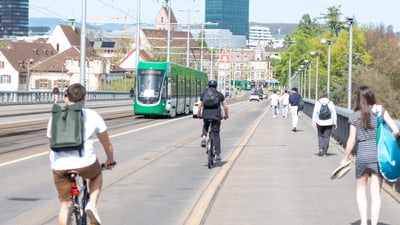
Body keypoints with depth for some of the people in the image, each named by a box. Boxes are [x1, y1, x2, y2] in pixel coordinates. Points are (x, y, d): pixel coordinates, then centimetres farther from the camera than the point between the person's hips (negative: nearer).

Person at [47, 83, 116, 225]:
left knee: (64, 205, 15)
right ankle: (92, 204, 10)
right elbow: (106, 143, 19)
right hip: (85, 163, -2)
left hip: (59, 166, 2)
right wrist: (110, 160, 37)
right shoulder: (92, 116, 8)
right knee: (97, 175, 32)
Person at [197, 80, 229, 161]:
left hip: (206, 115, 1)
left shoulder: (203, 94, 11)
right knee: (216, 136, 6)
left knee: (205, 127, 32)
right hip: (216, 116, -1)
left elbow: (200, 106, 9)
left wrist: (199, 114, 26)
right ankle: (217, 154, 4)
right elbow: (225, 107, 6)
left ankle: (203, 137, 1)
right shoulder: (220, 94, 8)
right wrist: (226, 115, 22)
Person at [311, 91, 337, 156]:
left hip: (320, 123, 0)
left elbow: (314, 113, -4)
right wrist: (335, 123, 8)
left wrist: (314, 122, -1)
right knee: (327, 137, 6)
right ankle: (325, 151, 7)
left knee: (320, 136, 15)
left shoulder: (318, 103, -2)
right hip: (328, 123, 0)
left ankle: (320, 148, -5)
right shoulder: (331, 103, -1)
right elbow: (334, 113, 2)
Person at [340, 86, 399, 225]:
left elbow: (352, 140, -2)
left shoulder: (355, 116, -2)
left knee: (361, 190, 17)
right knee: (376, 193, 5)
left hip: (362, 156, 0)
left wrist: (345, 158, 9)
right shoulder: (380, 111, -1)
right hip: (379, 155, 0)